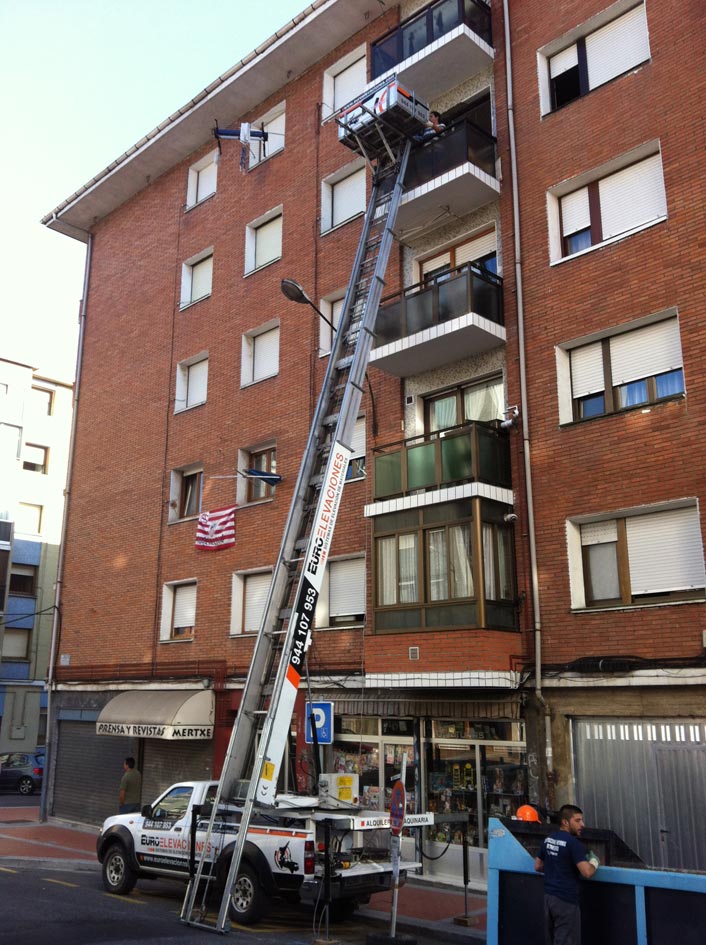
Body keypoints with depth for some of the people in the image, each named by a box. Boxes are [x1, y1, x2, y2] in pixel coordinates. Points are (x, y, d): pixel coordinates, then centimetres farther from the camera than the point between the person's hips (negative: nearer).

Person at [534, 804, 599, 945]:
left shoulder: (548, 840, 10)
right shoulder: (573, 843, -16)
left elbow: (538, 866, 19)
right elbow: (587, 873, -22)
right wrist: (594, 861, -3)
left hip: (549, 896, 8)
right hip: (566, 900, -8)